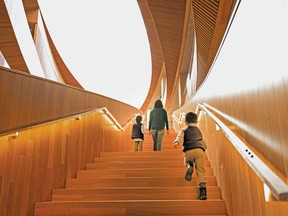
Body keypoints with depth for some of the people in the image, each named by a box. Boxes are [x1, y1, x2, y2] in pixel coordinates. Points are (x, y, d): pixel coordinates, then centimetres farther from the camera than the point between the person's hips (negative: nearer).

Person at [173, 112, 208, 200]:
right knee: (200, 170, 2)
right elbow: (205, 145, 37)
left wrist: (176, 142, -21)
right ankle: (203, 190, -10)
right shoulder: (199, 130, 32)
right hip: (199, 150, 2)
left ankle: (189, 166, -8)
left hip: (188, 151, -2)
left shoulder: (184, 129, 22)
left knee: (187, 162, 27)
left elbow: (180, 136, -3)